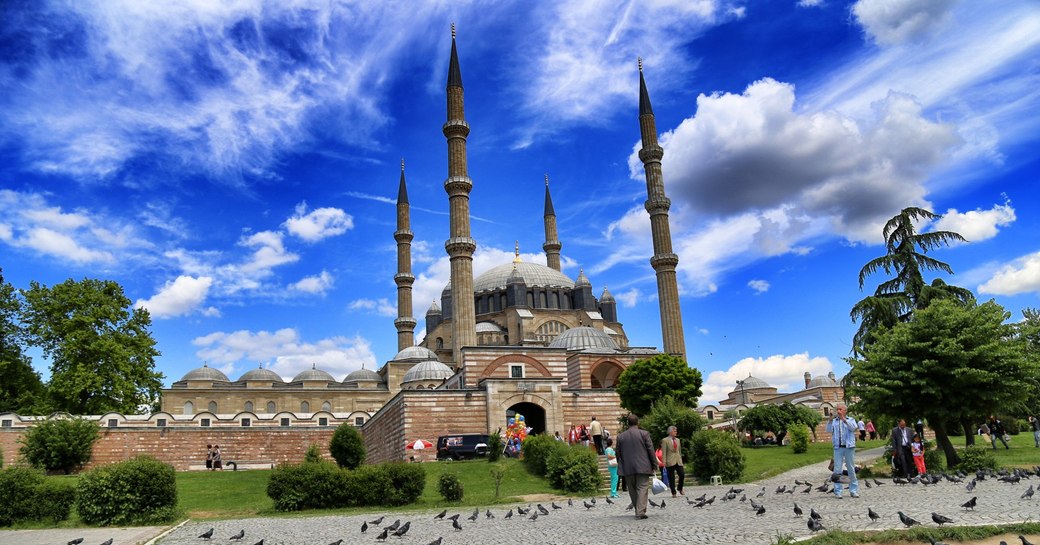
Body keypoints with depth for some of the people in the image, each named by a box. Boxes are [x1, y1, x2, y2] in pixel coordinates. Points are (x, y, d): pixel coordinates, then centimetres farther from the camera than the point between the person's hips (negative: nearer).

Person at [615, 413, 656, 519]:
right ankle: (640, 512, -10)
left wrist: (620, 467, 18)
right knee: (642, 489, -2)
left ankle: (639, 511, 19)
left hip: (627, 468, 2)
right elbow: (650, 450, -3)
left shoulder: (620, 436, 5)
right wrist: (654, 464, 5)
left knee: (632, 490, 13)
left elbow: (618, 453, 9)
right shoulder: (644, 434, -2)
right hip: (642, 467, -2)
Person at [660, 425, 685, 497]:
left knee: (682, 475, -5)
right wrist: (664, 462, -13)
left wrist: (681, 460, 16)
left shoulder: (677, 440, 15)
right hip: (670, 462, -5)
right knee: (671, 478, -1)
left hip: (678, 461, 5)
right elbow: (663, 452, -6)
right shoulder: (665, 440, -3)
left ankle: (680, 488, 20)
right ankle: (673, 493, 9)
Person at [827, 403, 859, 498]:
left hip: (849, 447, -1)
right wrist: (830, 420, -19)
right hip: (838, 448, 1)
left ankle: (853, 491, 14)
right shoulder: (834, 421, 11)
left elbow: (853, 428, -12)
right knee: (837, 470, -2)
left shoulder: (850, 420, 8)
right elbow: (829, 430, -4)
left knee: (851, 469, 5)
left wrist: (844, 419, -22)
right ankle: (837, 492, 2)